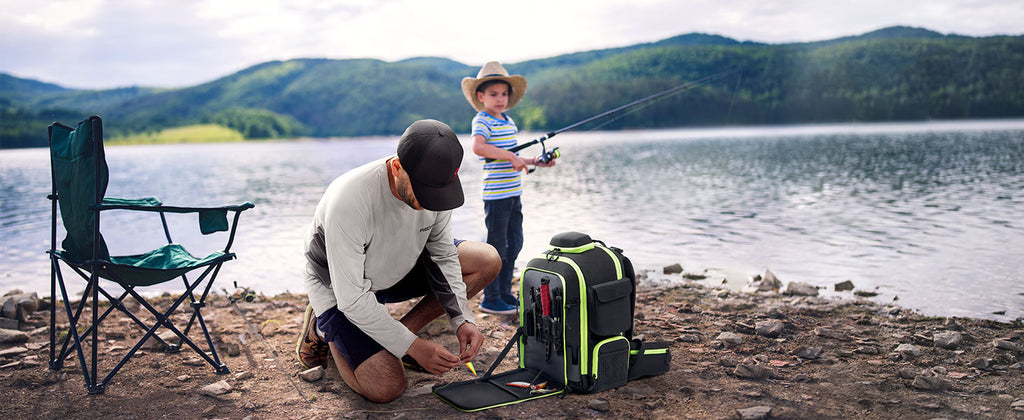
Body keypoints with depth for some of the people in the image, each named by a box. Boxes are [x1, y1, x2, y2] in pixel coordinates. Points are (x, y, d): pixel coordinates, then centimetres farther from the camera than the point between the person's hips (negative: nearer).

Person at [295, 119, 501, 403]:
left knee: (488, 261, -8)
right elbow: (352, 298, -31)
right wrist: (413, 346, -29)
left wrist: (462, 319, -18)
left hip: (398, 271, 6)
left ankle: (403, 330, -1)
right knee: (385, 389, -21)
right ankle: (325, 329, 7)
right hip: (340, 291, -6)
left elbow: (442, 256, -5)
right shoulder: (349, 201, -38)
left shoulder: (434, 183, -19)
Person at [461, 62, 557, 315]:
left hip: (514, 192, 9)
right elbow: (478, 147, -30)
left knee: (514, 245, 13)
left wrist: (534, 161, 16)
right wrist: (510, 156, -31)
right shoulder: (482, 121, -11)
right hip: (496, 193, -8)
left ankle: (505, 293, 24)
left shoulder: (509, 122, 16)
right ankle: (490, 299, 7)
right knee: (497, 246, -3)